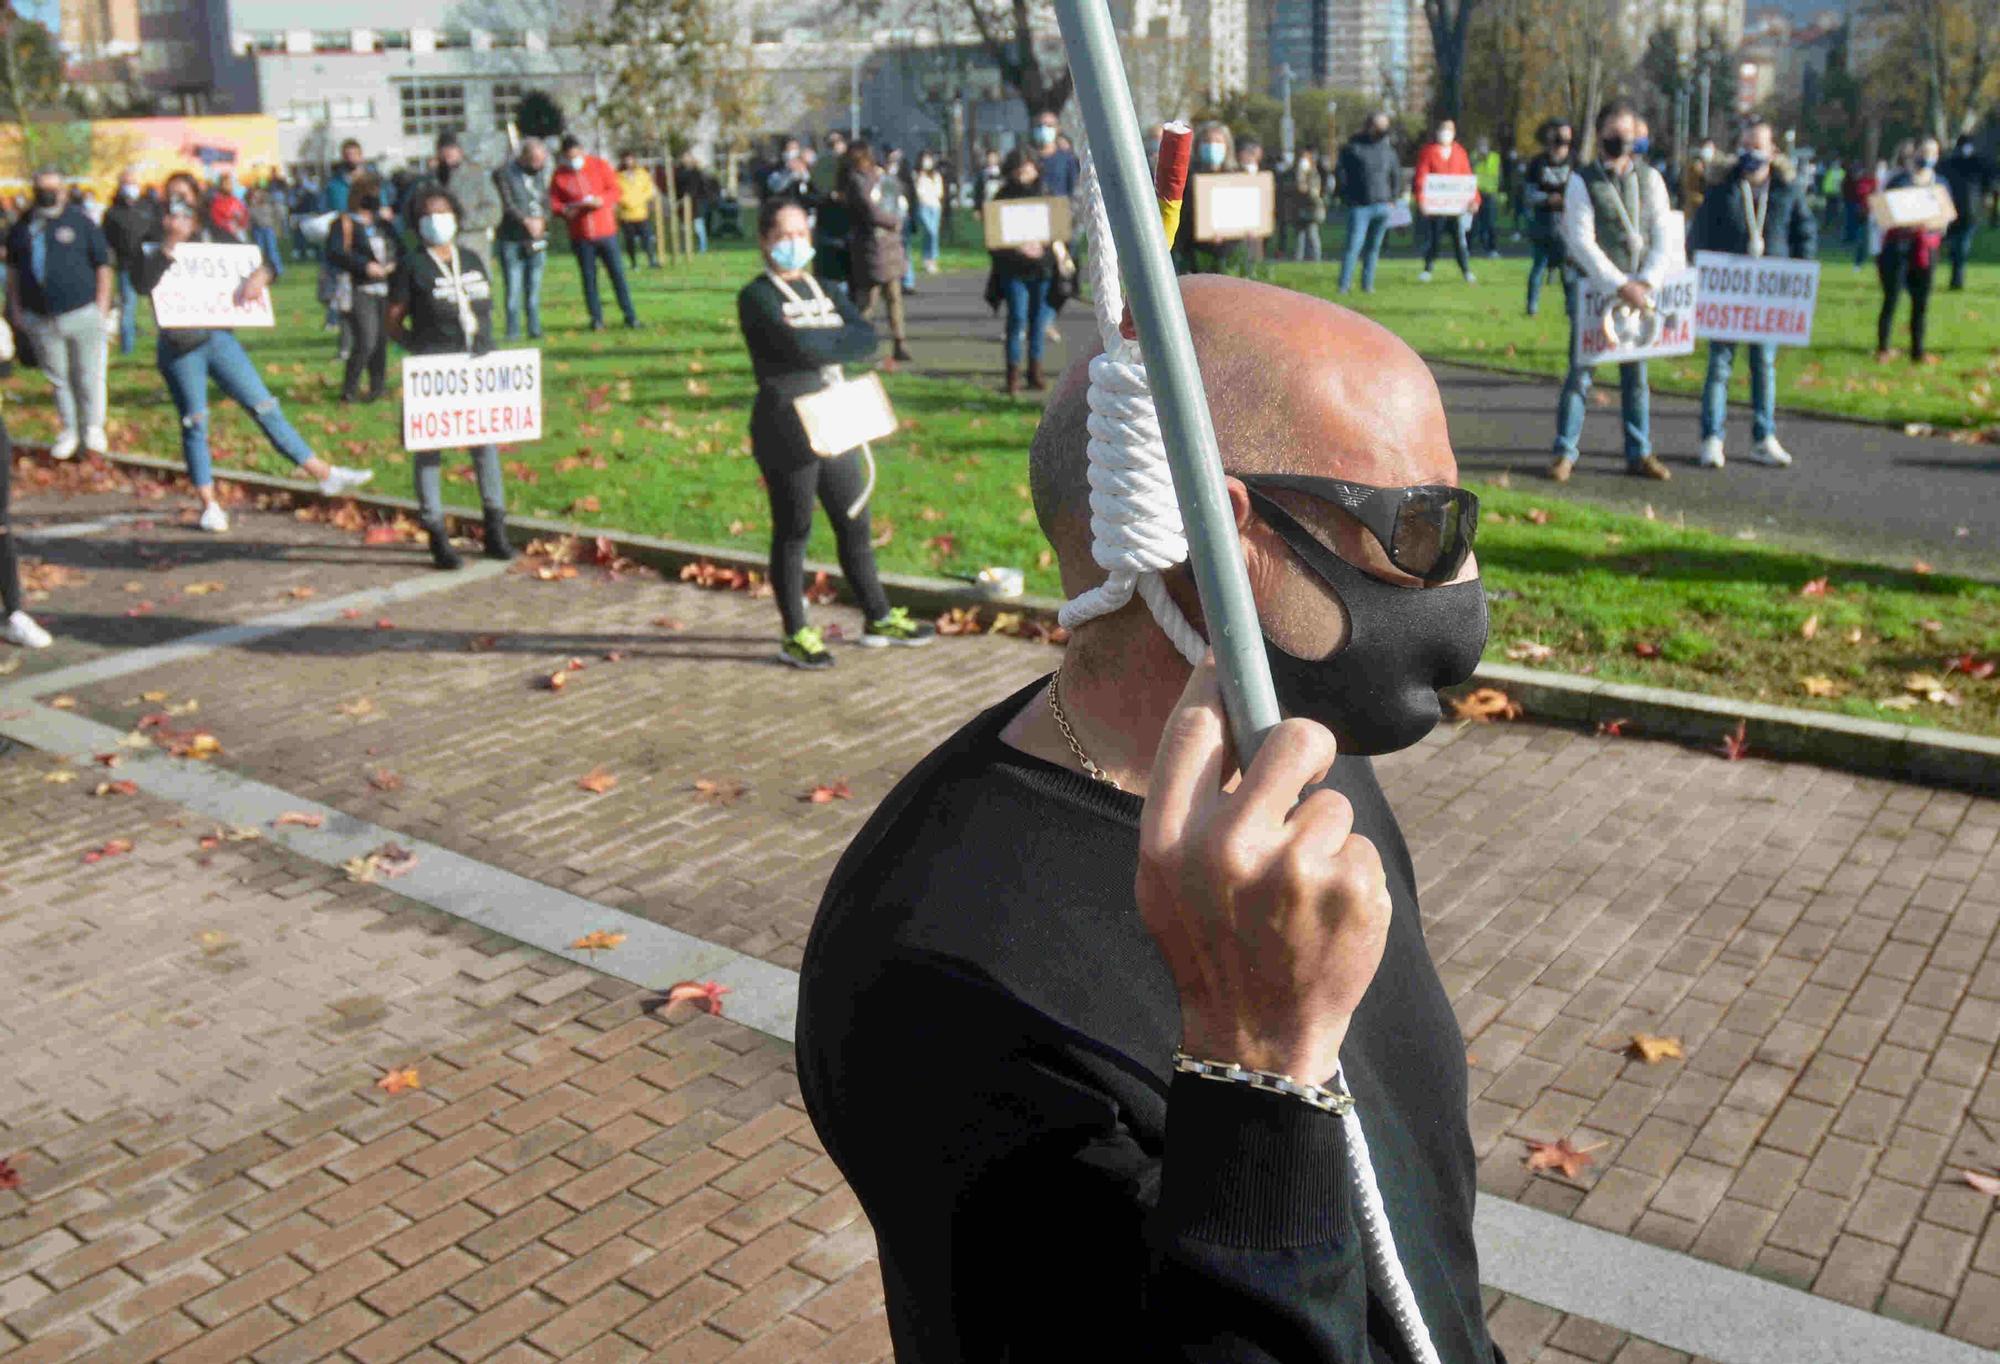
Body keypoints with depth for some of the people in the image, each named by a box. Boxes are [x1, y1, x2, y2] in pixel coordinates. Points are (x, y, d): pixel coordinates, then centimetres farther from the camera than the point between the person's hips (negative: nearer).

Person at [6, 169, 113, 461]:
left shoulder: (81, 223, -1)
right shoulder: (22, 226, 10)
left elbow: (103, 266, 0)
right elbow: (13, 269, 17)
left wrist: (101, 306, -6)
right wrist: (15, 306, 10)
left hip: (82, 313, -3)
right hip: (41, 317, 3)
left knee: (88, 375, 2)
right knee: (58, 377, 10)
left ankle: (93, 429, 15)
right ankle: (68, 430, 20)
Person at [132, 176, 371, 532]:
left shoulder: (214, 238, 12)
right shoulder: (154, 245, 4)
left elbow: (261, 263, 15)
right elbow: (142, 284, -15)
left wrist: (260, 276, -9)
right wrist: (170, 244, -18)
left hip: (218, 337, 2)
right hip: (179, 346, -2)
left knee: (264, 406, 1)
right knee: (194, 424, 2)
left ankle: (325, 475, 3)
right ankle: (209, 506, 9)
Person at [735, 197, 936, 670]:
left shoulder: (821, 288, 13)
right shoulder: (757, 297, -8)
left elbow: (866, 337, -3)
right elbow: (800, 347, -24)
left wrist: (820, 340, -17)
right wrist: (841, 337, -8)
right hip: (787, 433, -7)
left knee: (855, 524, 14)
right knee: (793, 533, 2)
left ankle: (879, 618, 27)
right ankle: (795, 635, 13)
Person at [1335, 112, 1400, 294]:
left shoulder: (1388, 149, 14)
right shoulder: (1353, 147, 1)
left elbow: (1396, 175, 25)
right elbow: (1339, 171, -2)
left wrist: (1393, 197, 15)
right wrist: (1347, 196, -6)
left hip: (1382, 206, 4)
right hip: (1359, 206, -4)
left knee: (1374, 247, 7)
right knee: (1354, 245, -12)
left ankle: (1367, 284, 14)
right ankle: (1344, 285, -11)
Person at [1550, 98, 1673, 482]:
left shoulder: (1650, 179, 9)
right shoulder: (1582, 181, -2)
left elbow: (1663, 238, 6)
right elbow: (1581, 241, -10)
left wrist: (1646, 283, -9)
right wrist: (1619, 285, -17)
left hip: (1637, 289, 4)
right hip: (1592, 286, -3)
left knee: (1636, 372, 8)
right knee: (1581, 371, -4)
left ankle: (1639, 454, 15)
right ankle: (1565, 453, 4)